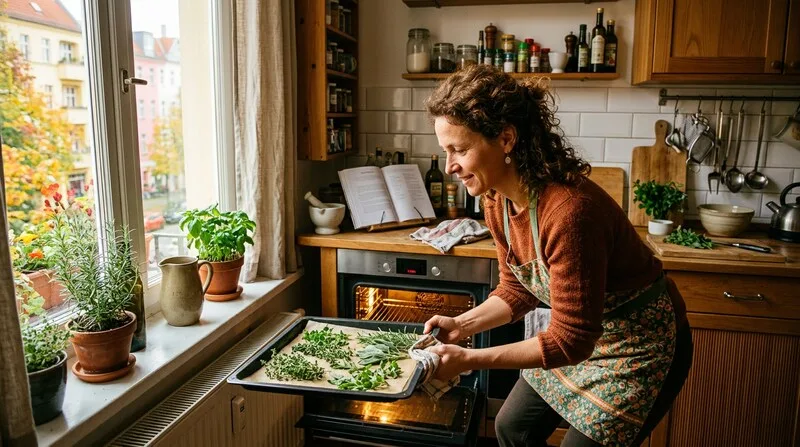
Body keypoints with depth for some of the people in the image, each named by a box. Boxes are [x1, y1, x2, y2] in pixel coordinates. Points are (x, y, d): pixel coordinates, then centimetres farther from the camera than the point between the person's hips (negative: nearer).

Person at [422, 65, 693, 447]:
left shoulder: (569, 210, -37)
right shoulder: (497, 199, -11)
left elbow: (570, 340, -30)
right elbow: (518, 289, 1)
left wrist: (469, 359, -29)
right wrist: (461, 325, -13)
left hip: (639, 345, -7)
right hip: (579, 330, 8)